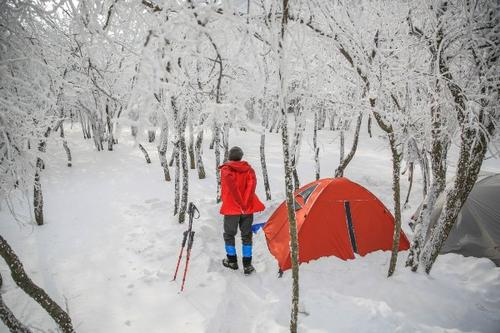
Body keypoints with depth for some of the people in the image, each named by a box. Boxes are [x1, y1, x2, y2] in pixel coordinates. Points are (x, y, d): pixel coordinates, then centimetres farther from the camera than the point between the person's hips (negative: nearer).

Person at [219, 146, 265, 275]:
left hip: (231, 208, -2)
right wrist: (245, 202, -16)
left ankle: (232, 261, 25)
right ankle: (247, 265, 10)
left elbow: (230, 182, -24)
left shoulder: (225, 169, -4)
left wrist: (240, 202, -20)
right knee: (246, 236, 11)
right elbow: (252, 182, -14)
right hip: (247, 209, 2)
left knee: (229, 234, 16)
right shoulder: (248, 169, 4)